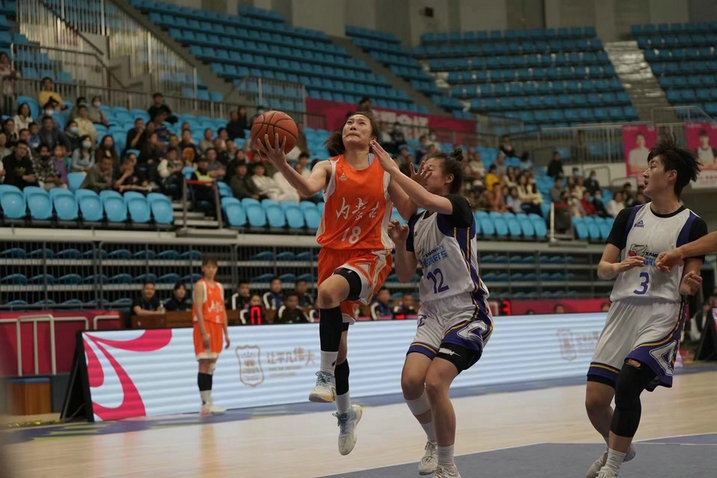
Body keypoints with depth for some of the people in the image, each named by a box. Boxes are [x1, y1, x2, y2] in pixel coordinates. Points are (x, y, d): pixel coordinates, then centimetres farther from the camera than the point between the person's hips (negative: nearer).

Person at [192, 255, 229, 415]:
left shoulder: (219, 287, 16)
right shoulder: (200, 285, -5)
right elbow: (198, 310, -13)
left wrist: (226, 333, 12)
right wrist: (204, 332, -20)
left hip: (217, 328, 7)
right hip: (204, 327, -7)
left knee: (211, 366, 7)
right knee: (204, 365, -9)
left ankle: (209, 403, 9)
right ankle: (206, 403, -11)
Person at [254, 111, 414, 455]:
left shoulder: (385, 171, 1)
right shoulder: (330, 167, 1)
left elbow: (410, 214, 6)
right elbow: (308, 188, -23)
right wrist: (281, 165, -40)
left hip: (370, 255, -3)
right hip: (333, 254, 3)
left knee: (328, 291, -36)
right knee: (336, 340, 10)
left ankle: (326, 375, -26)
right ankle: (345, 411, 31)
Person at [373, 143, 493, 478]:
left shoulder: (458, 208, -7)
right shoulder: (416, 223, 14)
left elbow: (426, 200, -30)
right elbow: (405, 275, 17)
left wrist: (391, 168, -21)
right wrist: (400, 243, -1)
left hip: (467, 313, -6)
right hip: (433, 314, 7)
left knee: (435, 382, -21)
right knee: (411, 381, -14)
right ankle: (435, 442, 15)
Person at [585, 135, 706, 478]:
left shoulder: (692, 225, -1)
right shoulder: (629, 217, 12)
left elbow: (688, 284, 0)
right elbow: (602, 269, 10)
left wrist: (690, 284, -23)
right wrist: (618, 266, -12)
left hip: (662, 315, -5)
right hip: (622, 311, 5)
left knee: (627, 385, -25)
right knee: (595, 400, 0)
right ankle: (619, 449, 31)